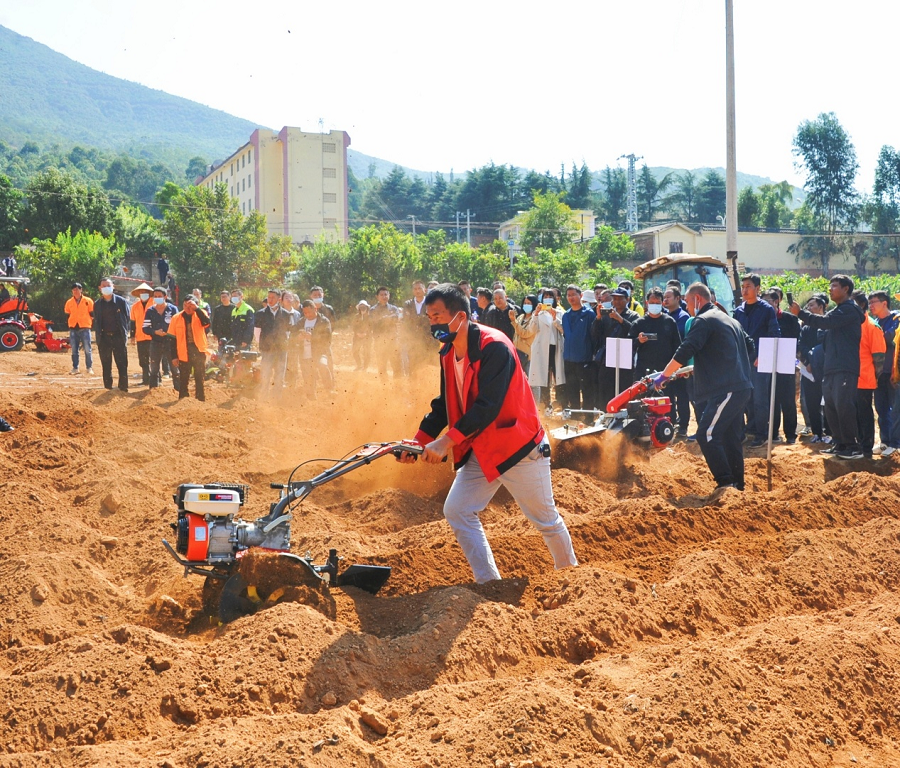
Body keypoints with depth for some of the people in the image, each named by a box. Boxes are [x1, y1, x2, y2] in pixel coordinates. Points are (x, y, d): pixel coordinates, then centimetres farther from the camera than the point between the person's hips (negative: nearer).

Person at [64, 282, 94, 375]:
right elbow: (67, 315, 17)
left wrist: (90, 324, 2)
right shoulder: (69, 302, 9)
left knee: (87, 349, -6)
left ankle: (89, 368, 0)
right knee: (74, 350, 5)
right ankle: (75, 367, 12)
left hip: (85, 328, -3)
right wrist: (70, 324, 10)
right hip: (73, 328, 3)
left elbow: (92, 314, 6)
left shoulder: (88, 301, 2)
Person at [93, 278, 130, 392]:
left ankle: (123, 387, -1)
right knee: (106, 365, 6)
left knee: (122, 364, -5)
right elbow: (96, 321, 14)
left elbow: (128, 318, 6)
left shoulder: (121, 301, 3)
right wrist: (98, 335, 5)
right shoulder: (97, 304, 10)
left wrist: (124, 333, 0)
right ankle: (108, 387, 11)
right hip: (104, 338, 2)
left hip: (118, 336, -2)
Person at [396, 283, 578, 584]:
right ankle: (489, 583, 6)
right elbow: (445, 404, 9)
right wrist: (420, 440, -4)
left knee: (546, 519, 7)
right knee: (457, 511, -1)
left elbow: (488, 406, -30)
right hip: (479, 451, 8)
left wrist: (447, 441, -33)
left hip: (518, 448, -8)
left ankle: (569, 573, 30)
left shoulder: (494, 347, -23)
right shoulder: (449, 354, 3)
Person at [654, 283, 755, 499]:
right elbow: (751, 347, 28)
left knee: (706, 435, -14)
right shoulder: (730, 321, 22)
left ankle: (724, 482, -22)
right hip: (741, 388, 10)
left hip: (725, 390, -10)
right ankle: (737, 485, 16)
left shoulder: (703, 321, -7)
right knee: (730, 437, 13)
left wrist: (664, 376, -5)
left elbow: (684, 352, -14)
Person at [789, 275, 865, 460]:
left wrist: (800, 313, -15)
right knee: (831, 407, 8)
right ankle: (840, 444, 14)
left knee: (843, 406, -14)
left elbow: (825, 322, -19)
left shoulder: (849, 309, -7)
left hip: (845, 368, -10)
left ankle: (854, 447, -11)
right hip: (832, 368, 10)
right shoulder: (839, 311, 23)